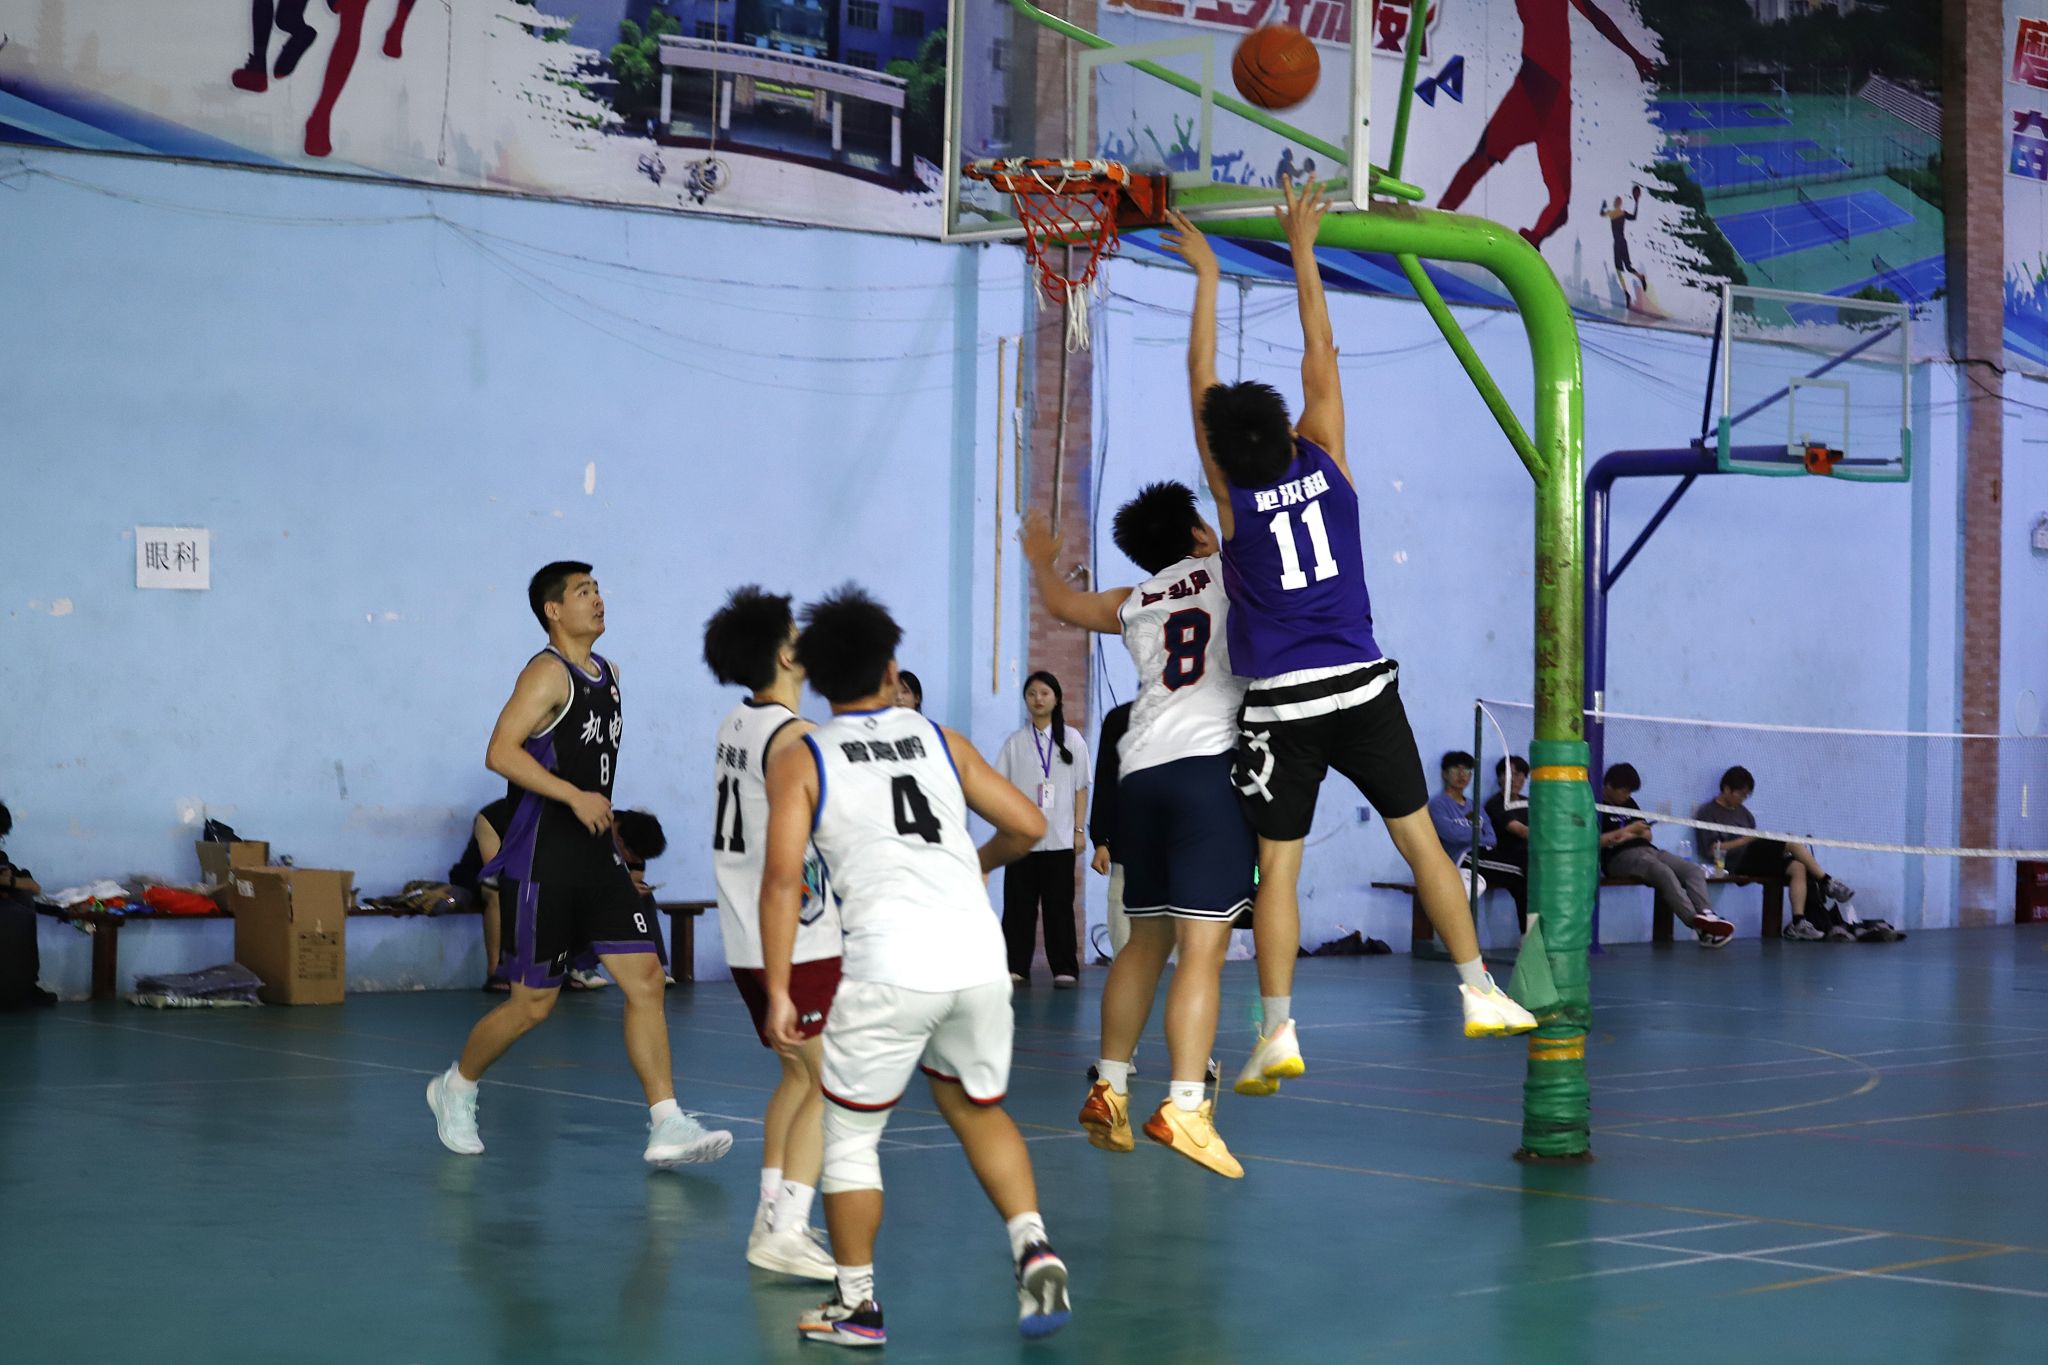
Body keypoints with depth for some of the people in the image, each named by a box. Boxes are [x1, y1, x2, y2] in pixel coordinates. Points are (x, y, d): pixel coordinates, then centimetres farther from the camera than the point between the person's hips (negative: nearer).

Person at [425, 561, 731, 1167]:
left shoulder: (607, 675, 14)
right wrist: (575, 797, -27)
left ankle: (667, 1127, -6)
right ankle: (456, 1088, 26)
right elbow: (500, 753, -24)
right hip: (543, 860, -8)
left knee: (645, 979, -4)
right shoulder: (548, 673, -13)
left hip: (596, 856, 8)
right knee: (533, 1004, 1)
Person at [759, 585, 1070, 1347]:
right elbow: (1027, 826, 14)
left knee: (851, 1135, 14)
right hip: (979, 959, 4)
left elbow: (783, 877, -4)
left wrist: (778, 990, -2)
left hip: (890, 969, -4)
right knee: (977, 1109, 25)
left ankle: (855, 1306, 18)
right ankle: (1034, 1250, 8)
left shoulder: (799, 761, 6)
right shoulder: (939, 740, 16)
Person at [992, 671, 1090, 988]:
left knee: (1059, 905, 2)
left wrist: (1080, 829, 0)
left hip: (1059, 839, 0)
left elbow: (1081, 789, 6)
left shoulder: (1072, 740, 6)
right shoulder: (1015, 743, 6)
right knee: (1018, 905, 1)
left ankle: (1065, 969, 5)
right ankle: (1016, 967, 5)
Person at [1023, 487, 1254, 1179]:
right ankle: (1182, 1108, -20)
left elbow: (1061, 602, 40)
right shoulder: (1232, 572, 9)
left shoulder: (1133, 602, 22)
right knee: (1203, 947, -11)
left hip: (1141, 772, 5)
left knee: (1147, 940, 19)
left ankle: (1109, 1089, 22)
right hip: (1211, 764, -5)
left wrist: (1041, 560, 58)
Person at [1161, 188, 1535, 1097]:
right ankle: (1479, 993, 10)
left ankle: (1278, 1032, -3)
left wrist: (1206, 275, 7)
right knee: (1420, 839, 9)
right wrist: (1302, 251, 15)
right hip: (1361, 687, 2)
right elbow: (1321, 357, 8)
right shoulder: (1326, 466, -1)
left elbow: (1200, 382, 1)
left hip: (1281, 706, -2)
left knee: (1277, 867, 1)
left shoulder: (1232, 494, -5)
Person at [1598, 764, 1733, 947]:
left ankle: (1706, 915, -36)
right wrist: (1627, 830, -9)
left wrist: (1631, 835, 0)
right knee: (1664, 873, -36)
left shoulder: (1629, 803, 24)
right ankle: (1697, 922, -48)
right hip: (1620, 857, -8)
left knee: (1694, 870, -14)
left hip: (1648, 850, 8)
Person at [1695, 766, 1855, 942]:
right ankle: (1826, 882, -7)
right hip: (1737, 864, -8)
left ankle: (1798, 923, -25)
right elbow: (1712, 850, -11)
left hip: (1755, 862, 8)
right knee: (1791, 840, -19)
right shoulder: (1708, 813, 1)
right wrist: (1746, 840, -15)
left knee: (1798, 868, -17)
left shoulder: (1743, 812, 23)